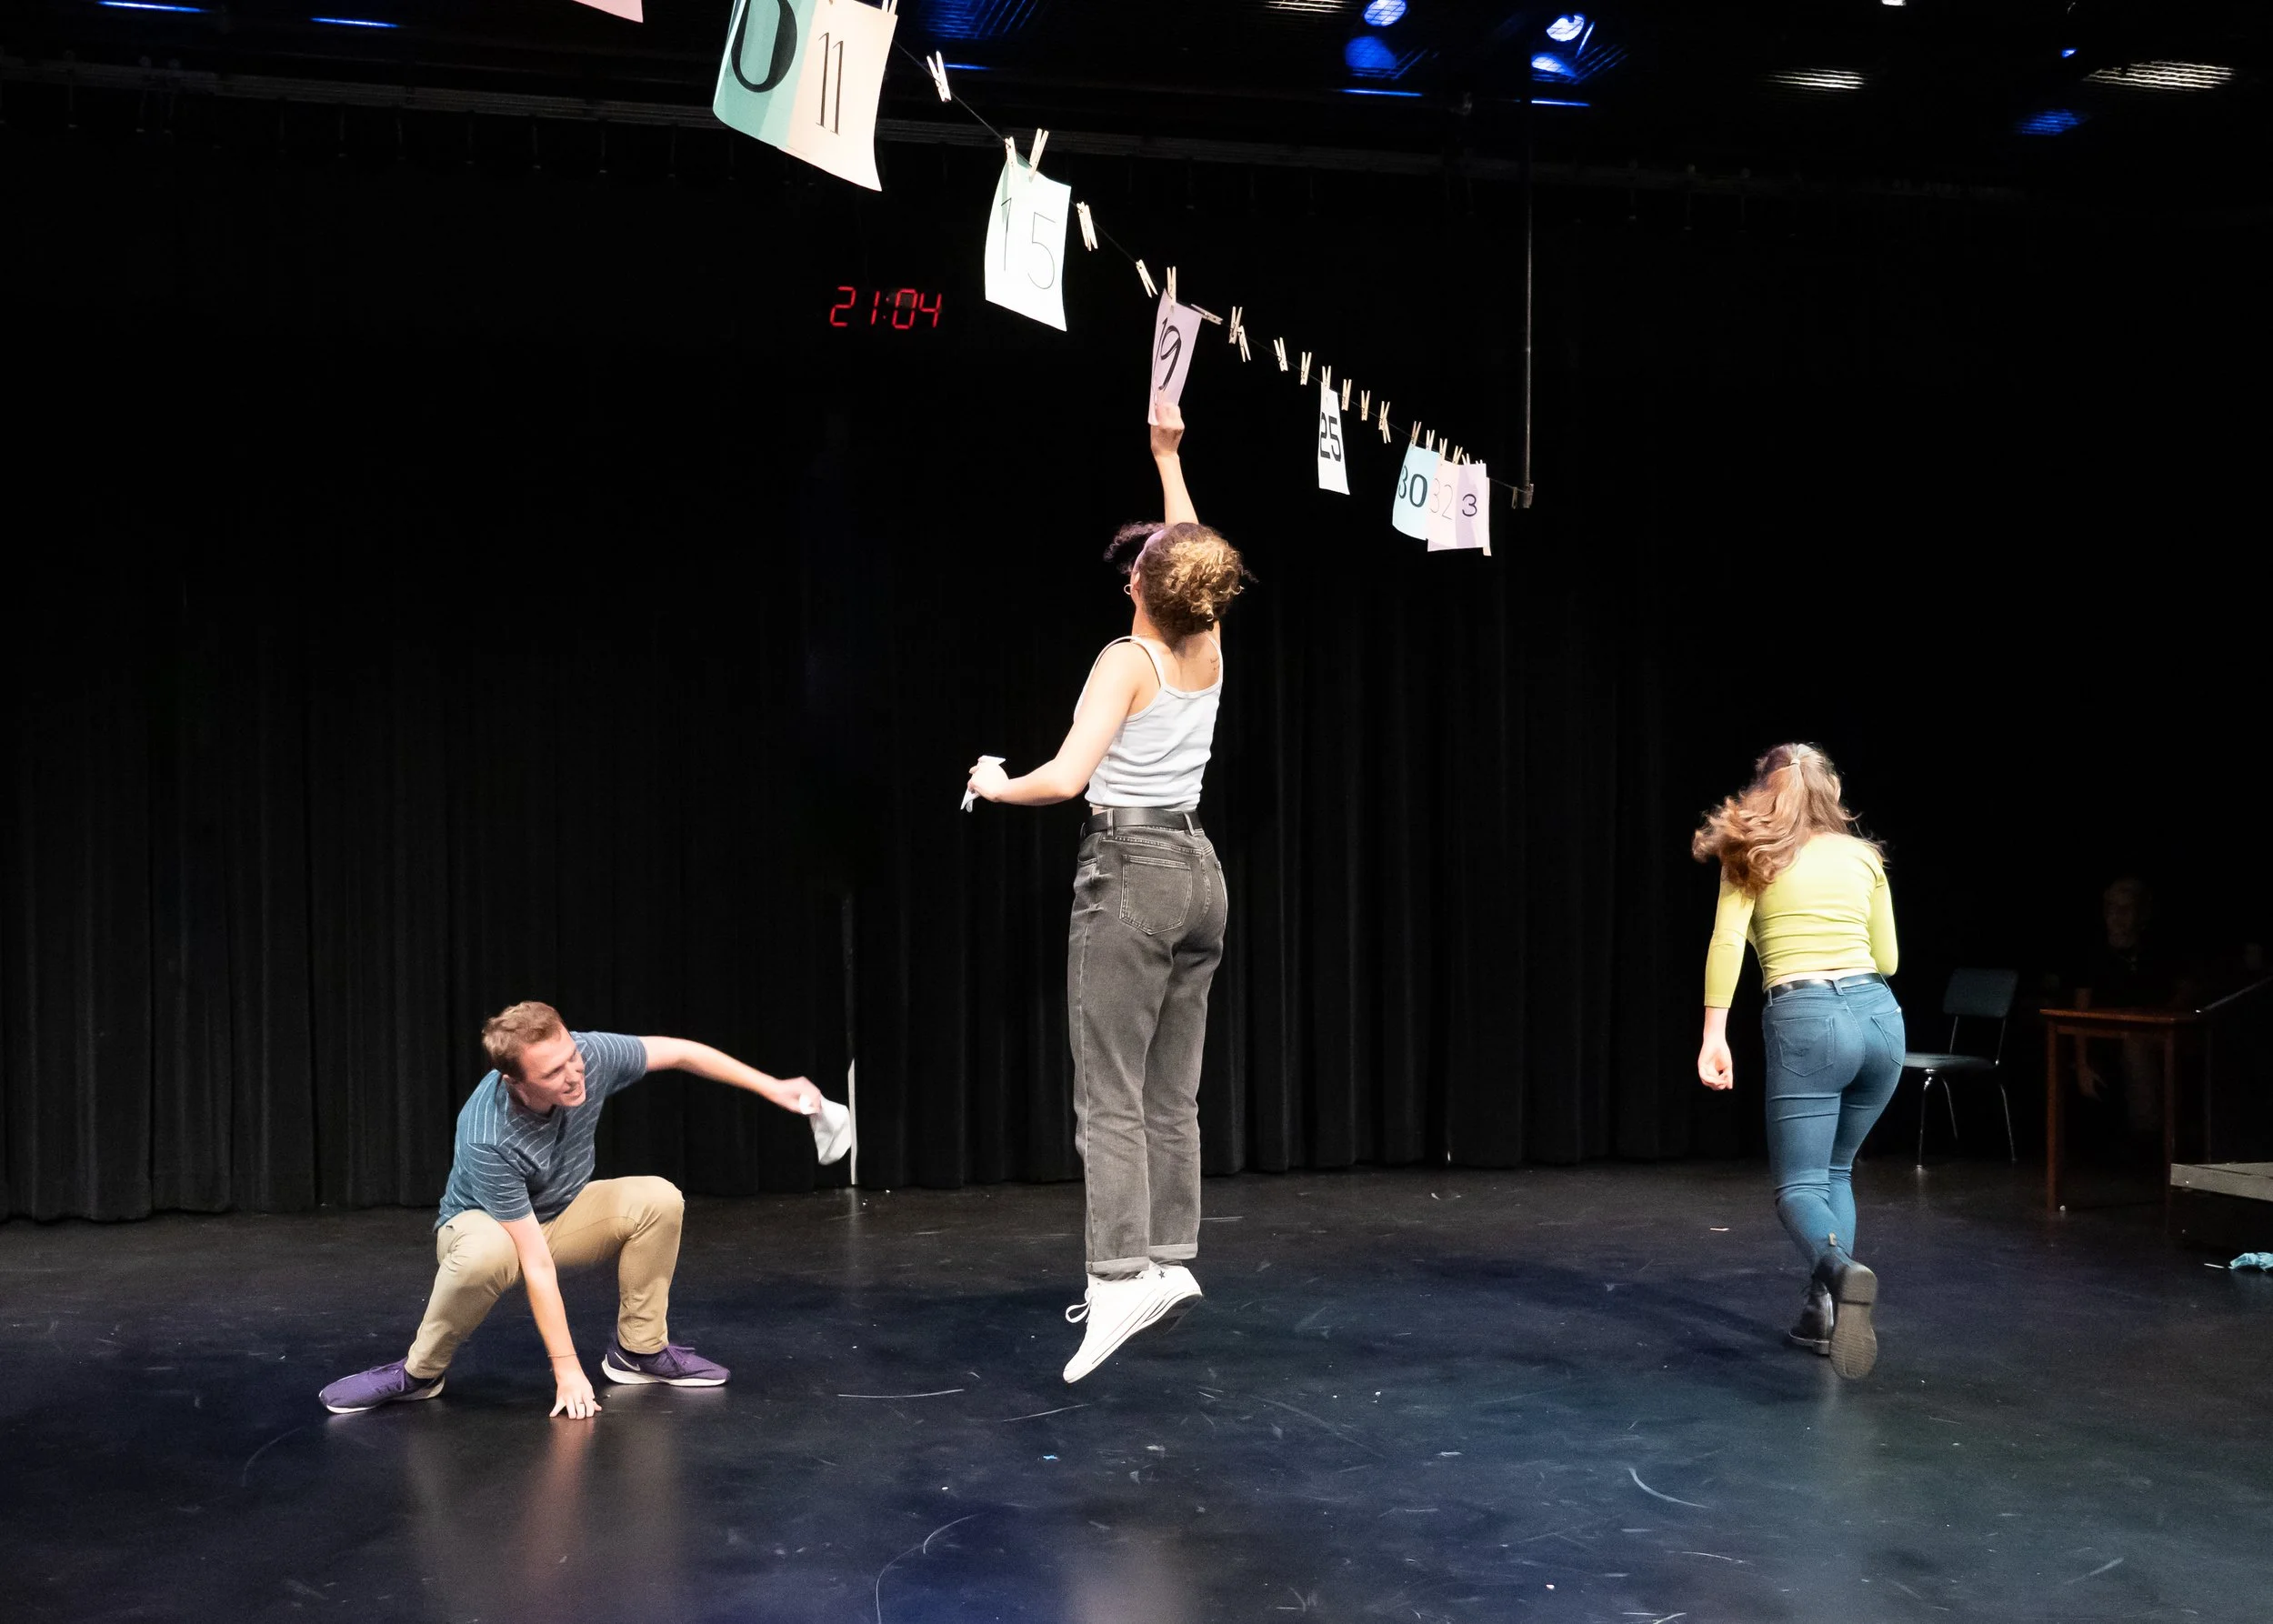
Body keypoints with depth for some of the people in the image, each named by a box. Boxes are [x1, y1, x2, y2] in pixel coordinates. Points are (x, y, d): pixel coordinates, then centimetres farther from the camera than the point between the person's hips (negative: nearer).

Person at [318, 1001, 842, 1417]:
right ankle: (418, 1373, -14)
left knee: (658, 1200, -20)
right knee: (487, 1255, -40)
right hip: (483, 1223, -5)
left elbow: (679, 1052, -9)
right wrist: (566, 1369, -31)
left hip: (560, 1212, 5)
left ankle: (638, 1351, -2)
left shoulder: (589, 1056, -27)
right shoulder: (487, 1140, -38)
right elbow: (535, 1262, -35)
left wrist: (773, 1087, -9)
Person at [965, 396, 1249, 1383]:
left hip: (1129, 875, -7)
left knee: (1109, 1094, -8)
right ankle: (1170, 1260, 14)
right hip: (1199, 873, 7)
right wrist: (1167, 455, 34)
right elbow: (1195, 551, 25)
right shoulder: (1209, 649, 6)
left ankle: (1119, 1279, -14)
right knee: (1172, 1092, 11)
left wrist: (996, 784, -3)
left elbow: (1065, 777, -22)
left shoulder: (1128, 664, -12)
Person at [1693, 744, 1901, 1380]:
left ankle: (1843, 1271, -33)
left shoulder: (1751, 858, 8)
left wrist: (1713, 1035, -9)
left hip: (1806, 1019, -4)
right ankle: (1825, 1313, 12)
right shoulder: (1862, 856, 17)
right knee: (1835, 1169, 21)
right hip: (1879, 1016, 4)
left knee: (1799, 1185, -2)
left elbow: (1727, 944, -6)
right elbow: (1885, 959, 19)